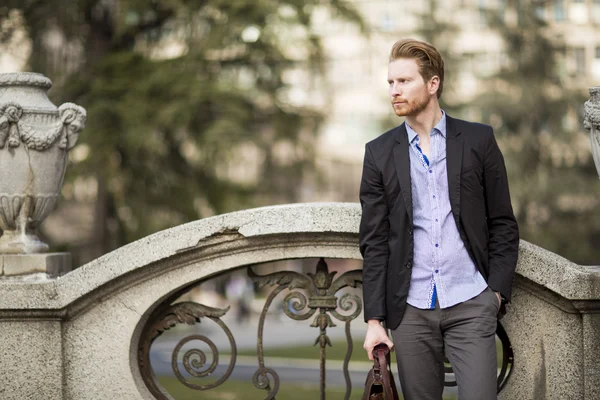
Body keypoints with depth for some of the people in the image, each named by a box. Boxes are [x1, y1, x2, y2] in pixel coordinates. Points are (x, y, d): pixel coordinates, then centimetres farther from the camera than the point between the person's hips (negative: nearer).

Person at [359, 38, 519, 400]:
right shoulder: (380, 152, 7)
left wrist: (498, 292, -4)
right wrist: (374, 319, 0)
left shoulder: (478, 140, 4)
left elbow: (503, 224, 6)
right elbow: (374, 241, 5)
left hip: (471, 305, -1)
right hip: (411, 309, 2)